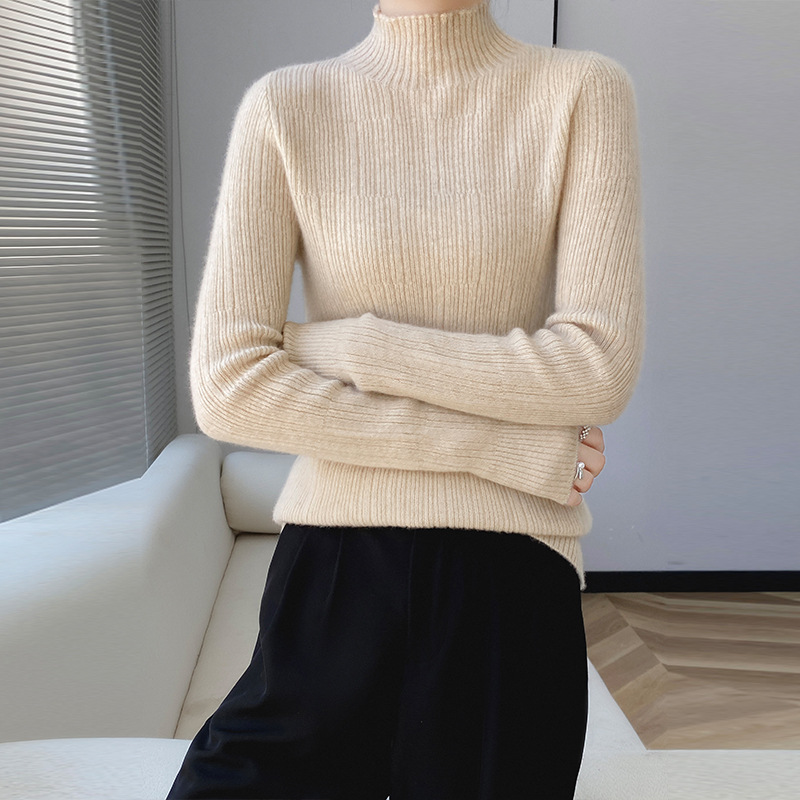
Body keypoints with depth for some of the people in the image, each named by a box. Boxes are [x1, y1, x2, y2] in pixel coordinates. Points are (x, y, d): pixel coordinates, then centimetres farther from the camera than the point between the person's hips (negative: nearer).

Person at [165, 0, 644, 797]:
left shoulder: (584, 91, 0)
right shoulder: (284, 104, 0)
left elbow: (601, 370, -10)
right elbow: (228, 389, -10)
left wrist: (339, 346, -10)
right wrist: (513, 448, -12)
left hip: (513, 582, 0)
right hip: (332, 578, 1)